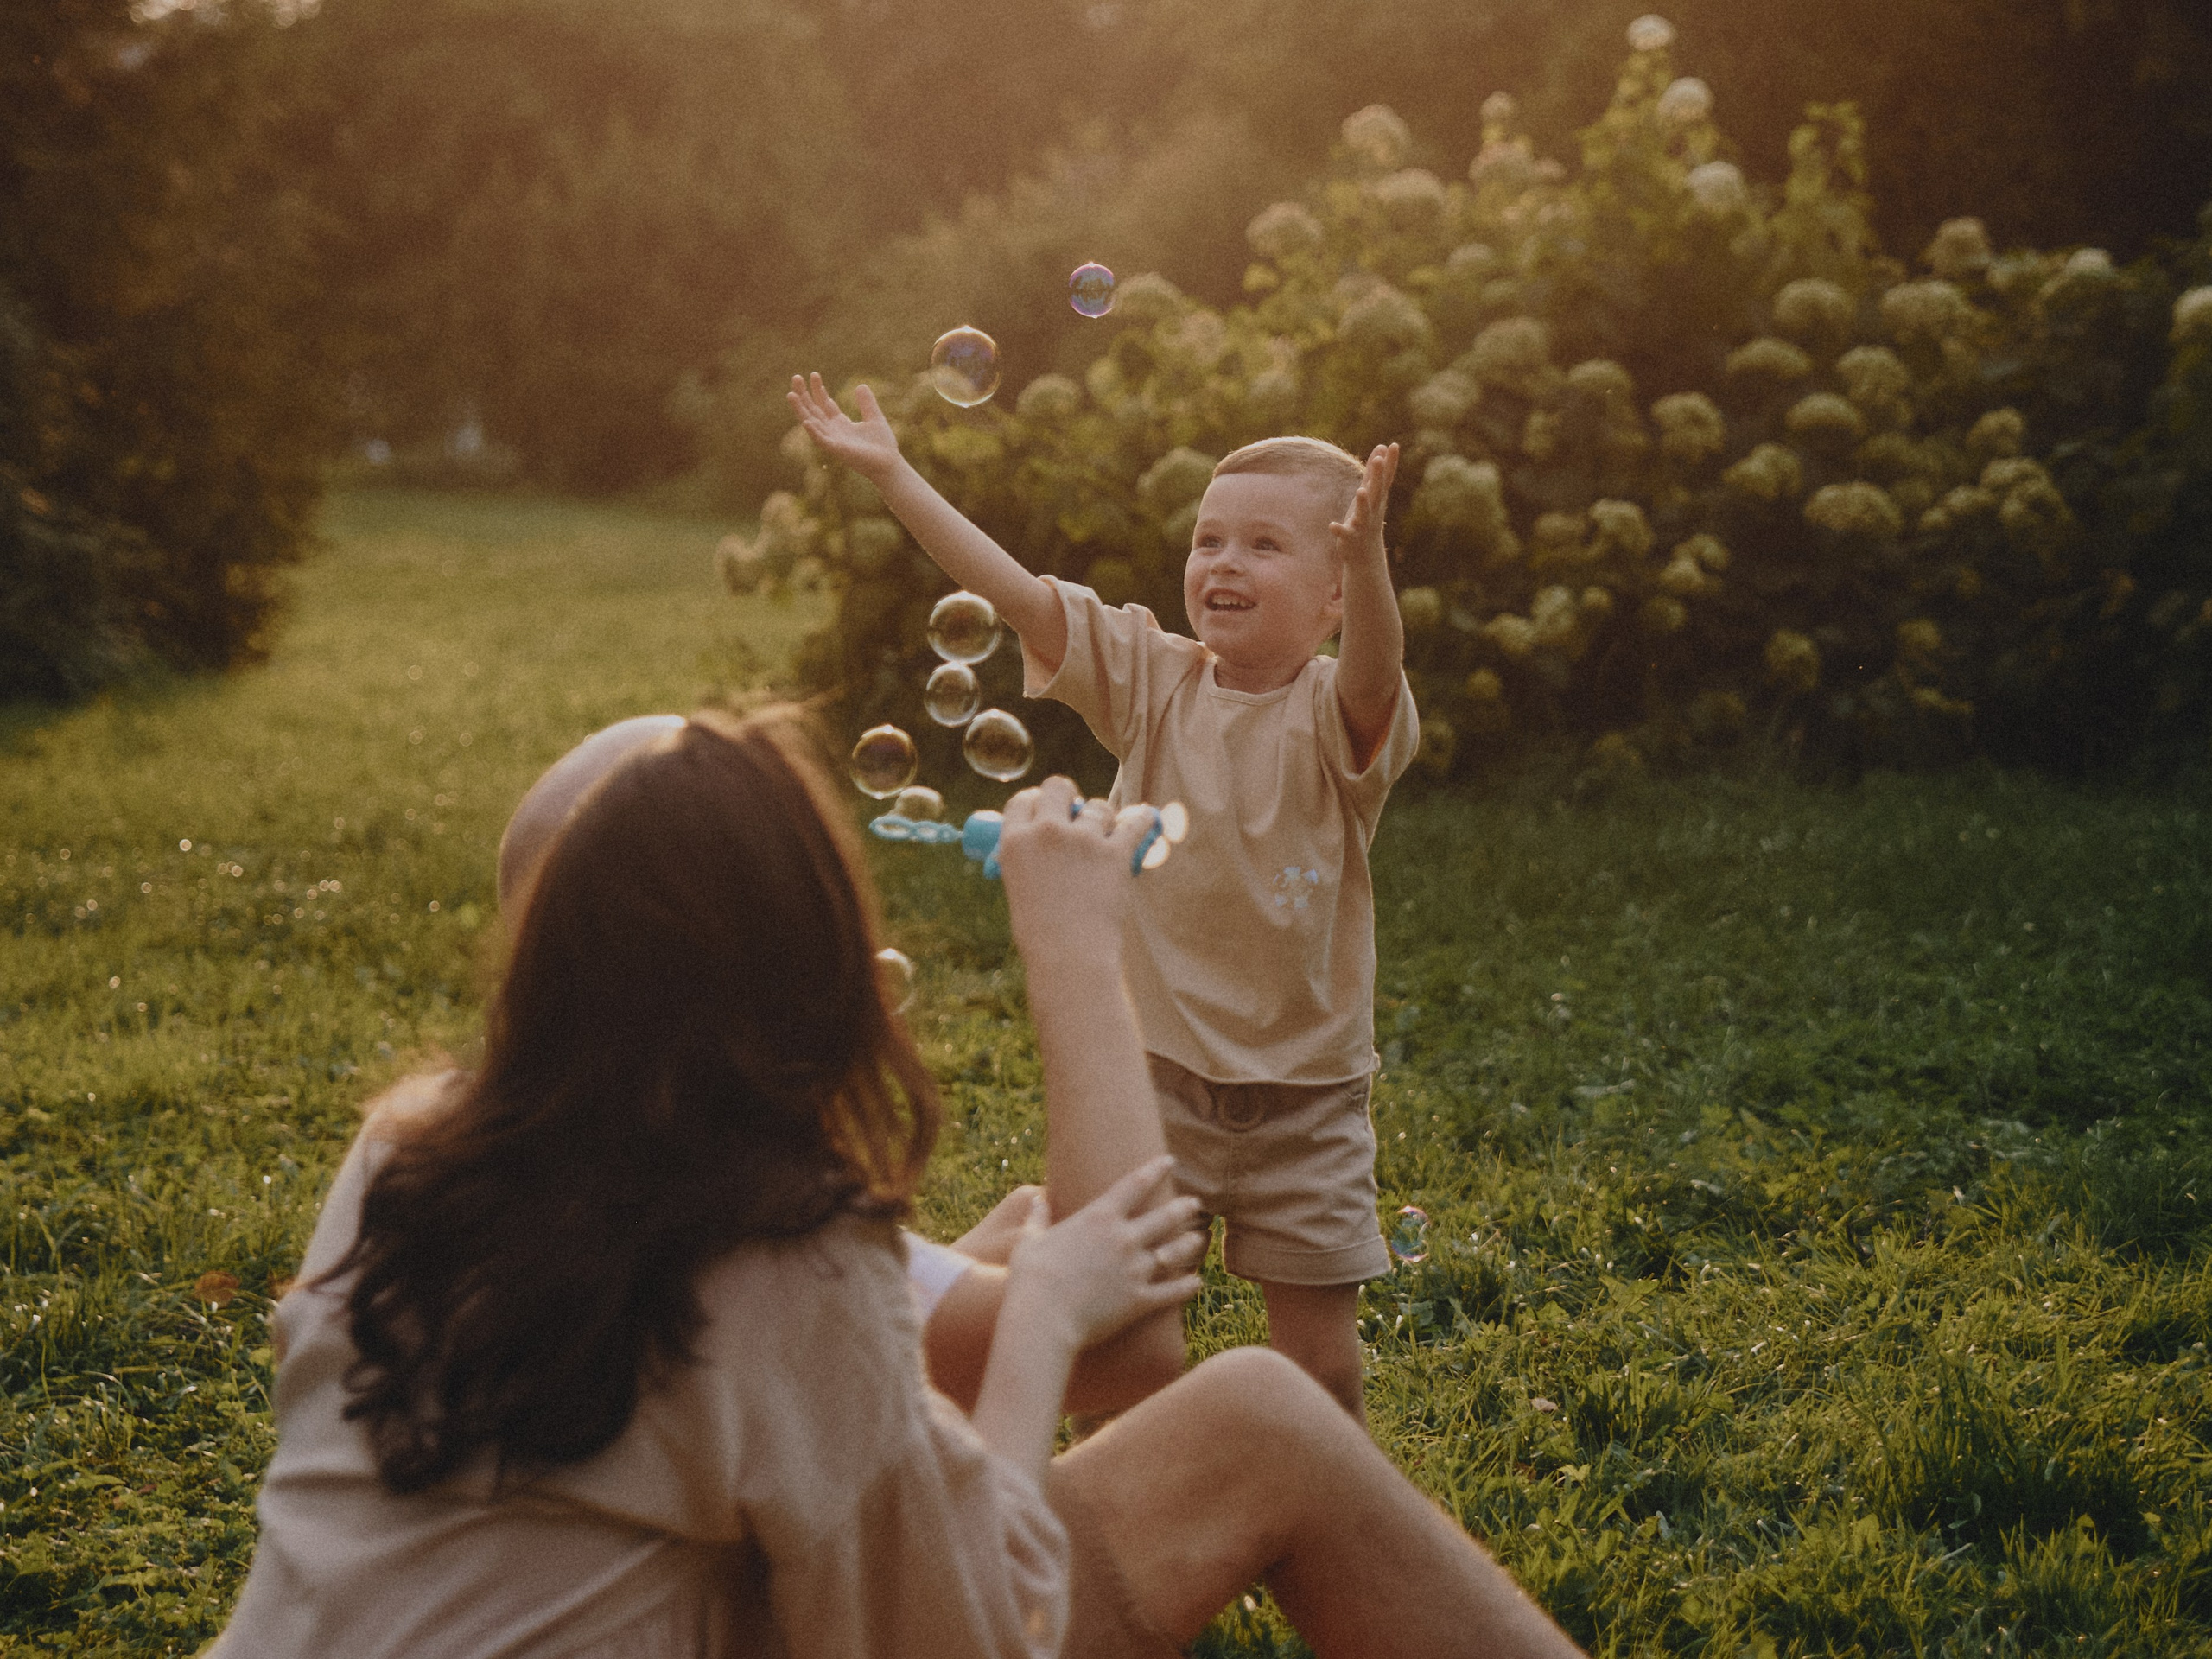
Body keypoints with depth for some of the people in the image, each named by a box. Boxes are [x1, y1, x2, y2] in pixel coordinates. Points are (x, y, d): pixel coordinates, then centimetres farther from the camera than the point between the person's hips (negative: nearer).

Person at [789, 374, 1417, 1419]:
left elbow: (1373, 670, -35)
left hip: (1303, 1098, -2)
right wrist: (890, 474, -11)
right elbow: (1019, 591, -5)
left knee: (1321, 1357, 6)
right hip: (1155, 1072, 2)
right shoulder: (1151, 680, -1)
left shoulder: (1336, 712, -11)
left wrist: (1368, 553, -55)